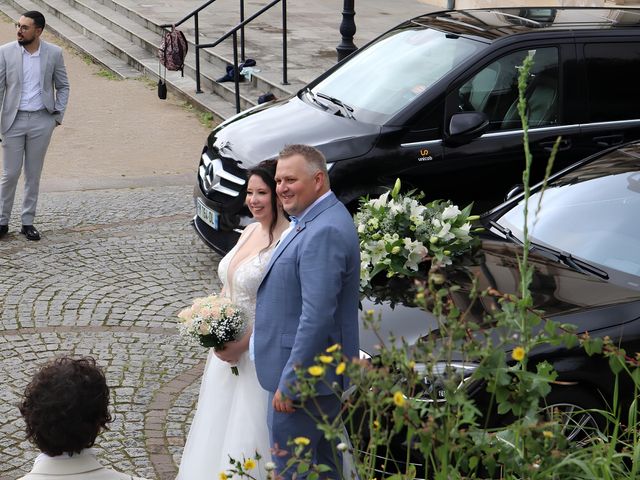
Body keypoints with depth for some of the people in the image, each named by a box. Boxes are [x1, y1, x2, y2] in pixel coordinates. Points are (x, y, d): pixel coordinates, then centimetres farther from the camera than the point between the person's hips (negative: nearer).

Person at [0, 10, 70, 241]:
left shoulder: (54, 53, -3)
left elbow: (62, 86, 9)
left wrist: (58, 115, 1)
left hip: (41, 120, 1)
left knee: (33, 174, 8)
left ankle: (28, 222, 19)